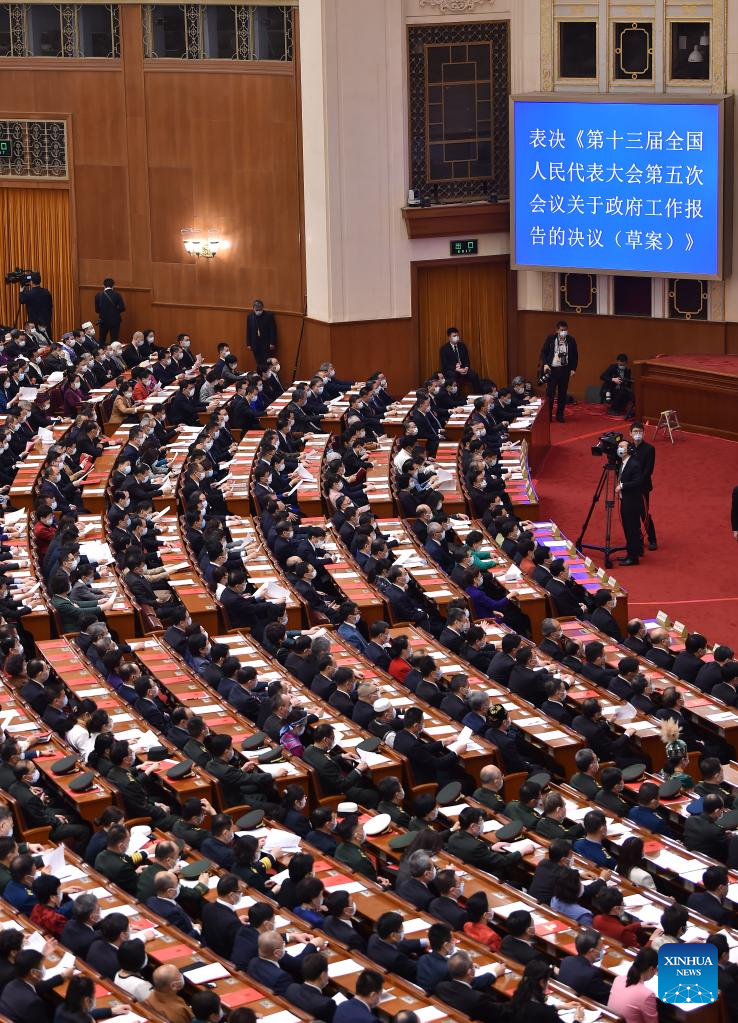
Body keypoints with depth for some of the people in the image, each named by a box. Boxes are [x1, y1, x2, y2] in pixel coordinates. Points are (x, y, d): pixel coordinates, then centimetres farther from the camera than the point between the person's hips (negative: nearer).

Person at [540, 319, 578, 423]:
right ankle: (548, 415, 6)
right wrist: (545, 364, -12)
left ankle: (560, 415, 15)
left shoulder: (571, 340, 2)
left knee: (562, 393, 6)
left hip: (564, 370, 2)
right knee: (550, 393, -1)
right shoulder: (550, 338, -2)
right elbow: (543, 352, 1)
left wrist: (573, 368, 4)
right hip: (552, 369, -2)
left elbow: (575, 355, 9)